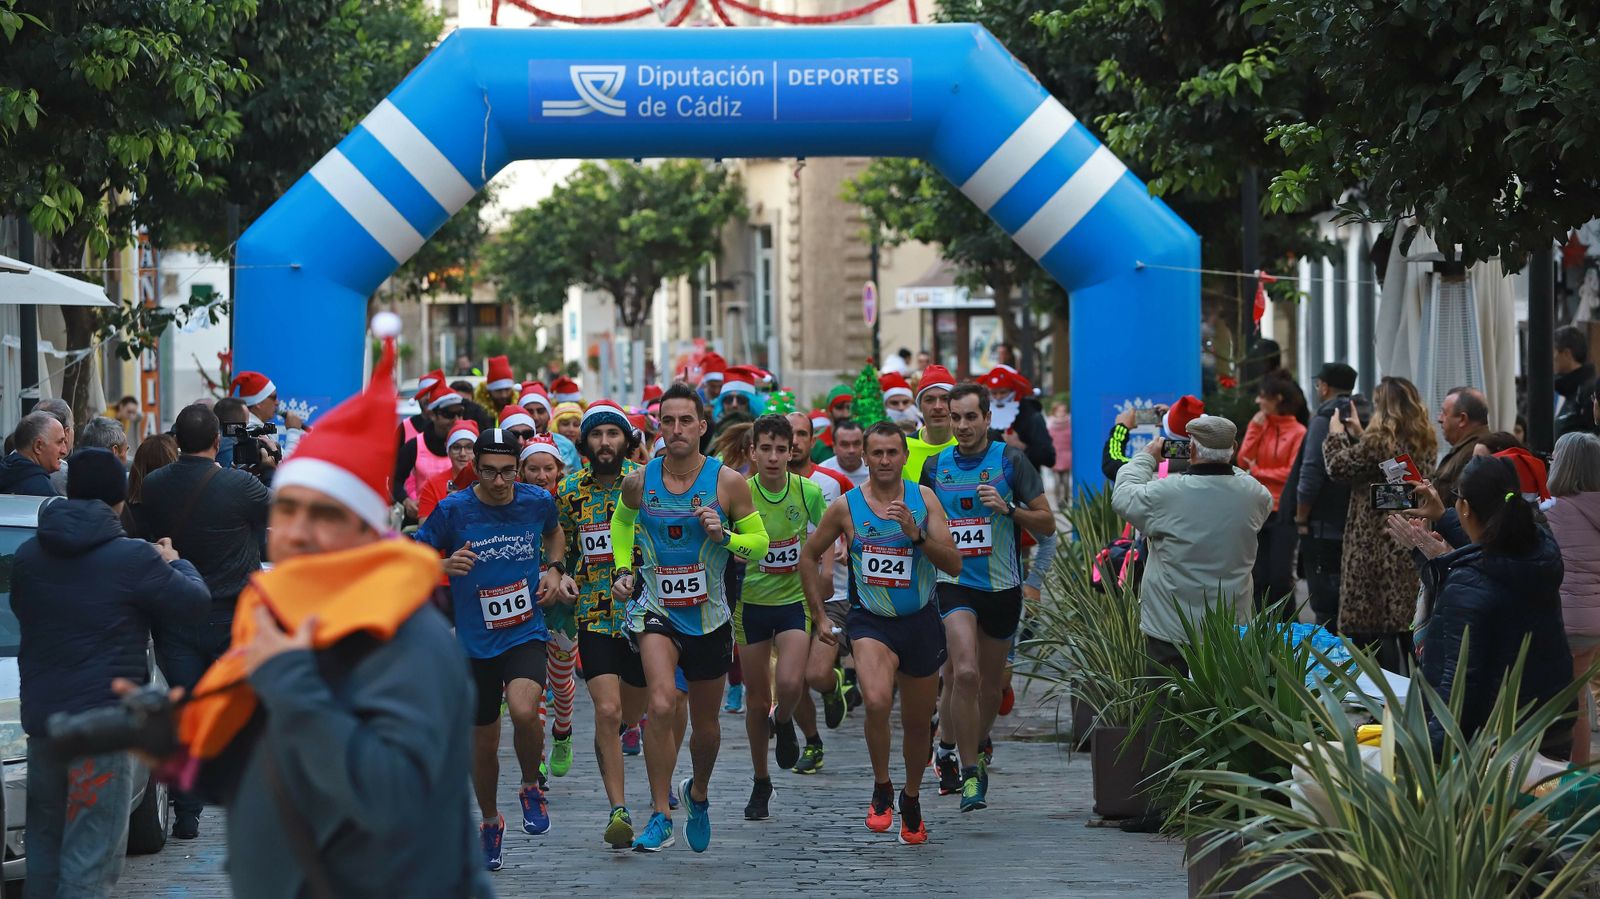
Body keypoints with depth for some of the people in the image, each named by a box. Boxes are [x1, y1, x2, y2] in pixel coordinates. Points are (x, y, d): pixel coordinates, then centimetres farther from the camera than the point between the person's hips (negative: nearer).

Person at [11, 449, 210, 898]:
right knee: (91, 858, -4)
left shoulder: (28, 556, 4)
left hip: (41, 715, 6)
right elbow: (196, 600, -4)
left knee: (44, 843, 19)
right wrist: (174, 563, 17)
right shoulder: (133, 558, -15)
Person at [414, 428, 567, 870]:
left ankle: (531, 788, 1)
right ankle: (490, 823, 35)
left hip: (527, 632, 0)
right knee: (483, 742, 10)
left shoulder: (538, 501, -2)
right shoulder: (452, 509, -10)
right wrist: (444, 565, -21)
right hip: (476, 642, 1)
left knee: (523, 710, -28)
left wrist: (554, 569, 4)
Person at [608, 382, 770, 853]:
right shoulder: (638, 482, -5)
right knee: (661, 704, -26)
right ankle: (661, 817, -18)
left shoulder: (727, 482, -9)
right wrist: (622, 571, 6)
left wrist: (724, 535, -19)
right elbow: (622, 520, 18)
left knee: (706, 724, 15)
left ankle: (697, 793, 47)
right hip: (655, 607, -1)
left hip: (709, 615, 1)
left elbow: (760, 541, 0)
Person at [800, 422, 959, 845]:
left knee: (918, 723, 13)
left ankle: (911, 798, 39)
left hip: (920, 622, 2)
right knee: (877, 701, -28)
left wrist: (916, 535, -23)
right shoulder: (846, 506, -4)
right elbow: (808, 556, 10)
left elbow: (954, 564, -8)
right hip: (870, 622, -2)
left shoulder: (924, 498, -3)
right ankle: (881, 788, -5)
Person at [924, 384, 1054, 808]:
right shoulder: (935, 466, 4)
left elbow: (1047, 522, -3)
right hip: (955, 584, -1)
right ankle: (969, 773, -14)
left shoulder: (1010, 460, -3)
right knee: (965, 673, -21)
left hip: (1002, 586, 1)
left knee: (990, 684, 12)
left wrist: (1008, 507, -18)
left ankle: (974, 751, 39)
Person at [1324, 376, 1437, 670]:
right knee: (1407, 629, 13)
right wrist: (1359, 435, 26)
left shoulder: (1379, 441, -17)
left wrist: (1336, 435, 12)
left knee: (1373, 628, -3)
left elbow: (1339, 466, -5)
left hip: (1375, 548, -8)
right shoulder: (1423, 443, 7)